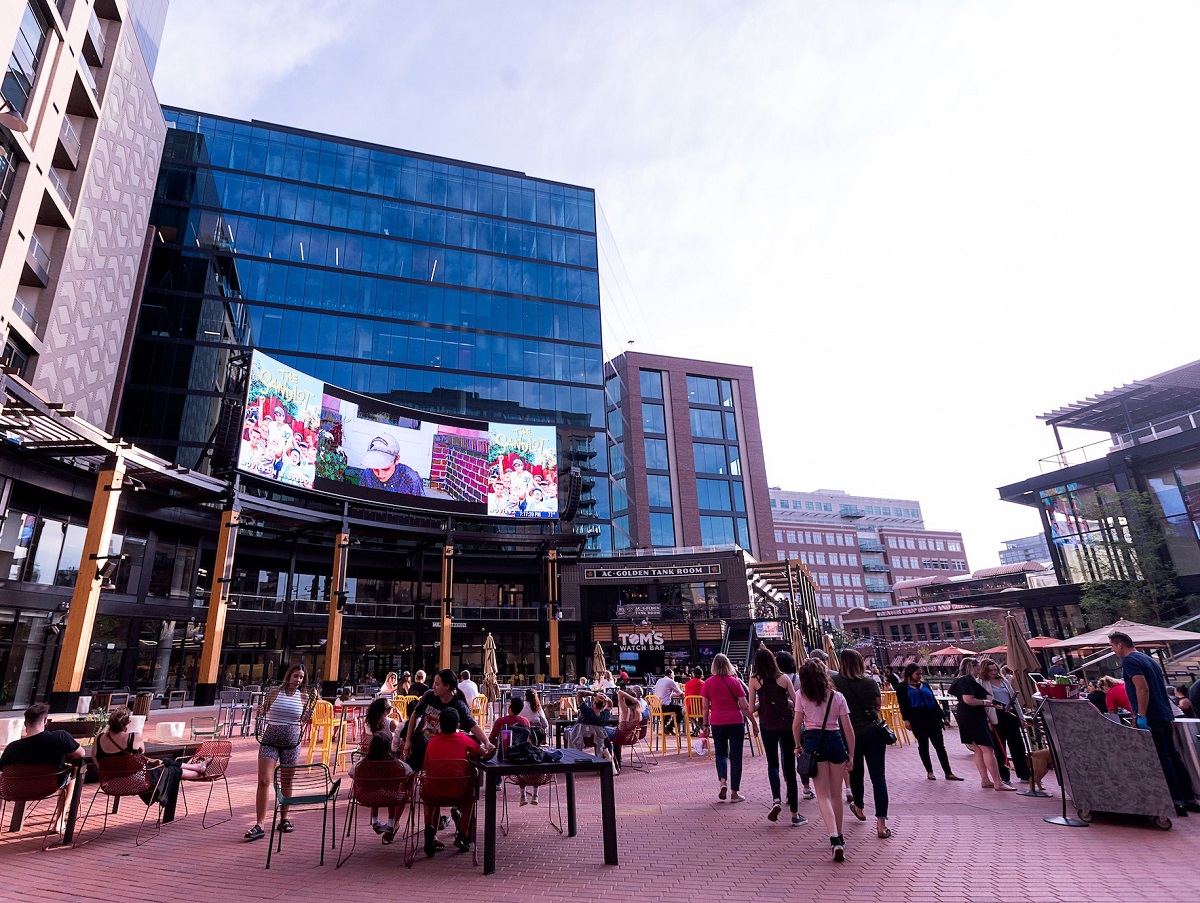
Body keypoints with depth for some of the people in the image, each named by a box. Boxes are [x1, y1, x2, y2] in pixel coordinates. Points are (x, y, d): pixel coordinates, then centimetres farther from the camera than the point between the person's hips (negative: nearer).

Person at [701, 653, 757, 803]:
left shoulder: (708, 683, -1)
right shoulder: (735, 682, -3)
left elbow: (705, 707, 0)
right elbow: (744, 706, -4)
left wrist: (706, 725, 9)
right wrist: (754, 722, 5)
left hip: (717, 724, 1)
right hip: (736, 723, -1)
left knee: (720, 753, 19)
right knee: (735, 757, 7)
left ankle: (723, 781, -2)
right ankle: (734, 792, 8)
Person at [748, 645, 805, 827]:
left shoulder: (754, 680, -6)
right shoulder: (784, 678, -5)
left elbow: (752, 708, -5)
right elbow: (796, 704, -2)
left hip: (767, 726, 0)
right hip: (786, 725, 0)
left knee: (772, 764, 18)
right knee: (789, 767, 9)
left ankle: (776, 800, -5)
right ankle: (795, 814, 12)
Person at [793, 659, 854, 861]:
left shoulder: (802, 695, -2)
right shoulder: (837, 696, 0)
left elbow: (796, 725, -1)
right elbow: (848, 728, 0)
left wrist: (798, 745, 14)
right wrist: (851, 754, 9)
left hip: (813, 741, -2)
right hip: (835, 741, 2)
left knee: (823, 795, 1)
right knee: (836, 794, 17)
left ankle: (834, 838, -16)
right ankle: (838, 837, 30)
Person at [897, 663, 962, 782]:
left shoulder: (925, 685, 13)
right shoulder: (903, 687, -1)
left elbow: (934, 701, 17)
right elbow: (902, 704, -6)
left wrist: (942, 716, 14)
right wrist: (906, 719, -16)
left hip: (932, 717, 4)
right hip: (917, 720, -4)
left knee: (940, 745, 2)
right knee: (923, 745, 6)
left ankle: (948, 773, 5)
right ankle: (929, 771, 17)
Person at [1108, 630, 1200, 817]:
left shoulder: (1129, 661, -12)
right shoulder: (1148, 659, 17)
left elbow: (1142, 688, -22)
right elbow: (1162, 686, 21)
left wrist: (1141, 716, -19)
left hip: (1149, 718, -9)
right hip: (1164, 715, 9)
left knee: (1161, 759, -4)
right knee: (1173, 756, 13)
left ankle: (1177, 802, -2)